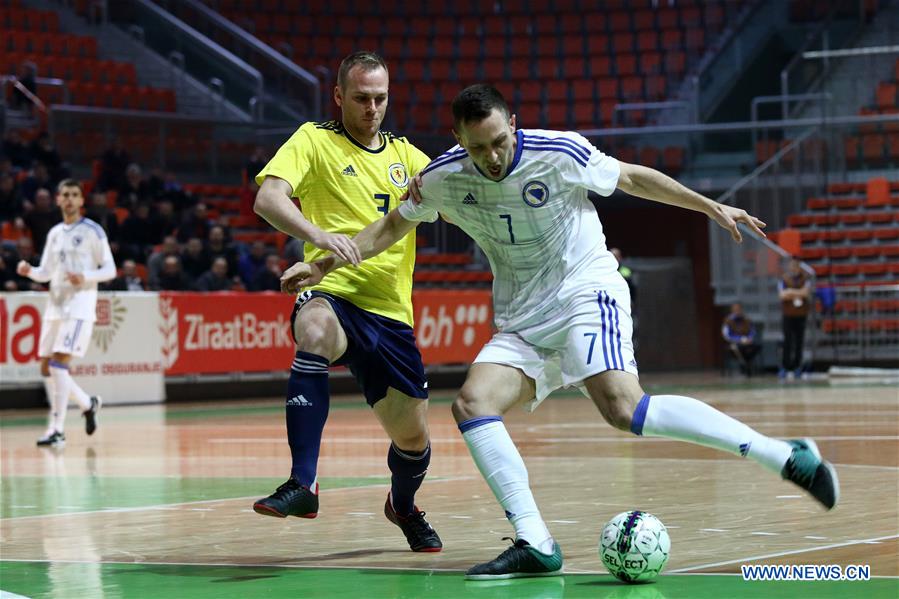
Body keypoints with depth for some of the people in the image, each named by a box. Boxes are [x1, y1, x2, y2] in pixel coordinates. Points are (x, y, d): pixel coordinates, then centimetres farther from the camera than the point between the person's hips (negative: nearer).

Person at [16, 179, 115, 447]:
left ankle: (57, 429, -16)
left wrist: (85, 277, -21)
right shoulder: (55, 233, 16)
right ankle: (88, 404, 28)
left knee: (59, 363, -18)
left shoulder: (92, 231, -2)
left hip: (80, 305, -7)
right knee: (47, 367, 6)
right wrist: (29, 271, -2)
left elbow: (110, 269, -4)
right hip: (55, 304, 7)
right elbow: (46, 273, 19)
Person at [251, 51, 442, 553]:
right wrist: (317, 234, -32)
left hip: (390, 313, 5)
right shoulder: (315, 140, 2)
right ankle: (303, 483, -41)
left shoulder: (404, 154, 16)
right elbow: (268, 198, -14)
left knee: (414, 437, 9)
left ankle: (403, 506, 45)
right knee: (314, 331, -41)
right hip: (334, 296, -5)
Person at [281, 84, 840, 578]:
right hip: (522, 320, 6)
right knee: (472, 403, -18)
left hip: (586, 291, -5)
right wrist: (325, 264, 10)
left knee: (623, 406, -28)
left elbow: (633, 177, 2)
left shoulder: (560, 153, -14)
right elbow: (393, 225, 15)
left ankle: (786, 456, -27)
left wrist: (711, 206, 3)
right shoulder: (443, 178, -3)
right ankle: (536, 545, -21)